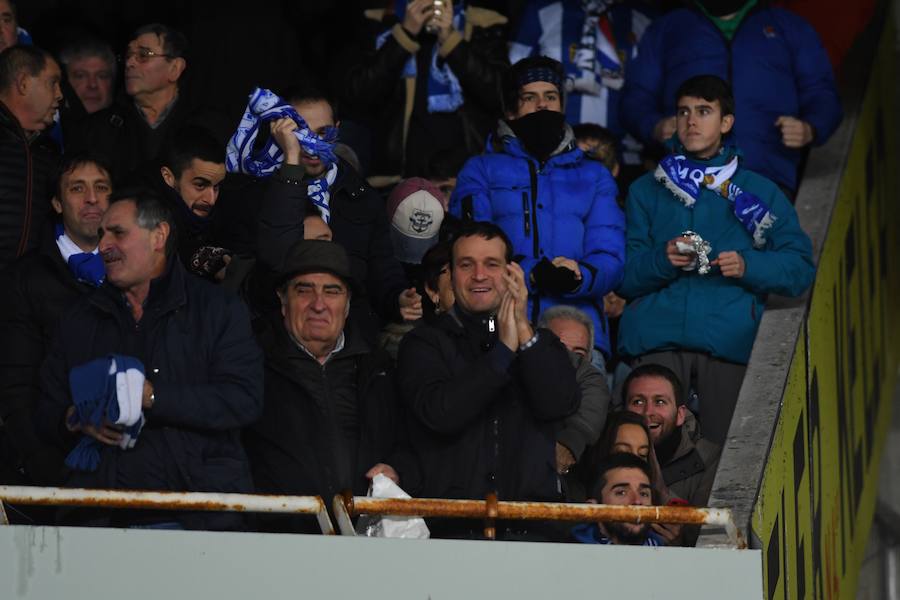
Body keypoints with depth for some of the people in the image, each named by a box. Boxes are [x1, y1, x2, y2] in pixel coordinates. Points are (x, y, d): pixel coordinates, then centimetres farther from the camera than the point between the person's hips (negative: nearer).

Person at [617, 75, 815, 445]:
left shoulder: (759, 192, 18)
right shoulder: (646, 191, 20)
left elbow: (801, 268, 11)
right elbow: (623, 277, 11)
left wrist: (748, 266, -6)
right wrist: (662, 259, -9)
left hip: (729, 341, 0)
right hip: (656, 339, 0)